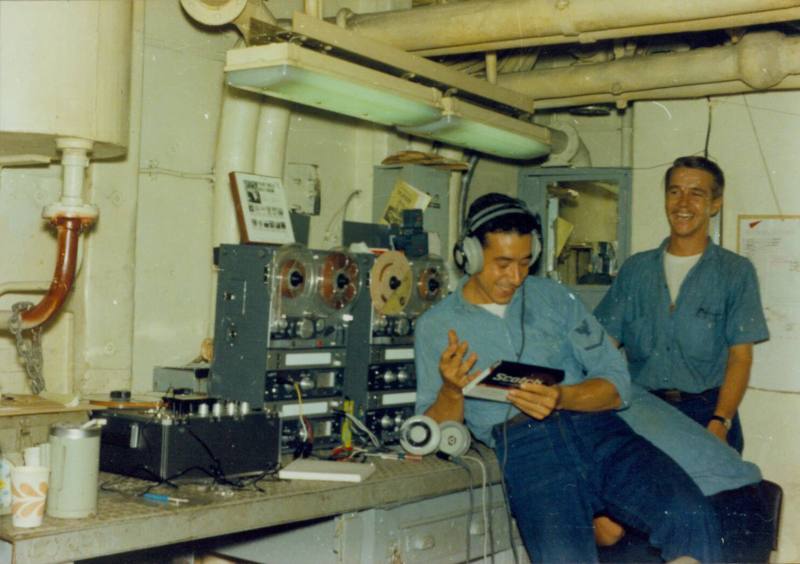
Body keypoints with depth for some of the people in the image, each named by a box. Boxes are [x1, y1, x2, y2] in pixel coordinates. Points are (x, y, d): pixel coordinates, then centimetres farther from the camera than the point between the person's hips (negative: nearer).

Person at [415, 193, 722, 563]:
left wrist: (561, 397, -12)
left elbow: (618, 384, 9)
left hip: (594, 426, 3)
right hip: (522, 447, -3)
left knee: (692, 518, -25)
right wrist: (451, 391, -13)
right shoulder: (435, 327, 12)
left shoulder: (553, 298, 17)